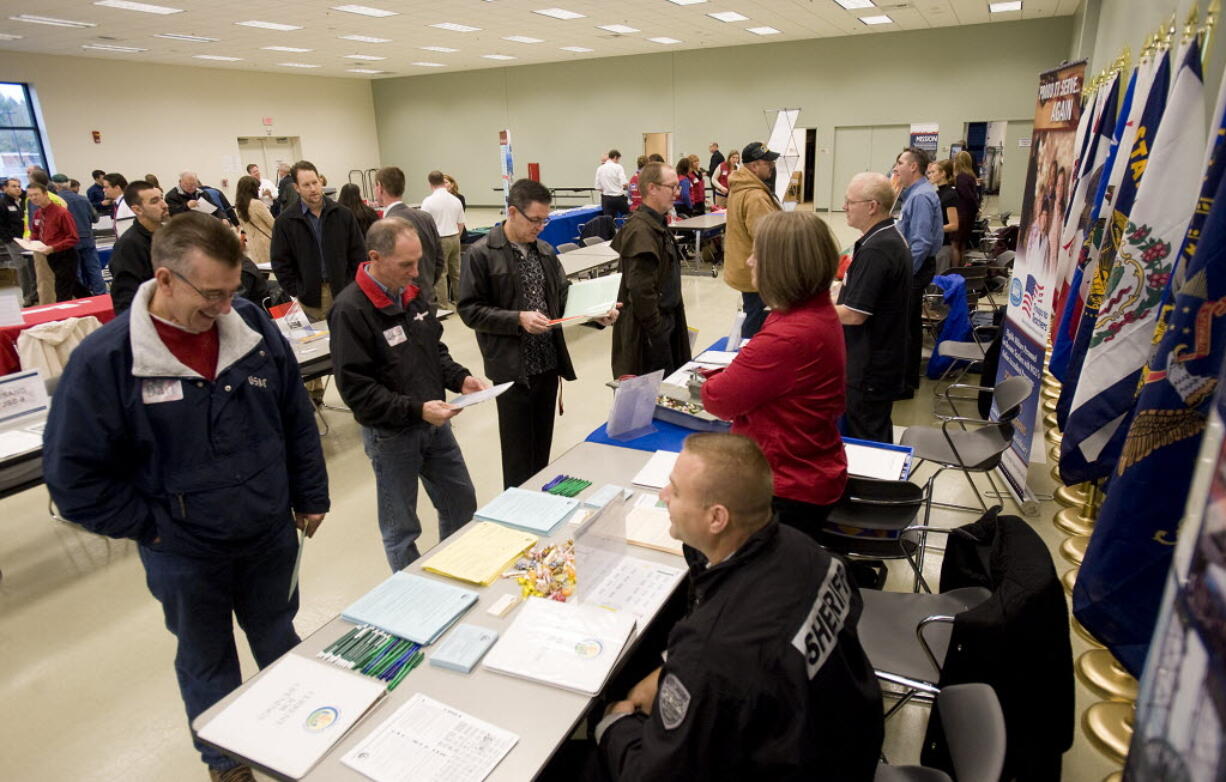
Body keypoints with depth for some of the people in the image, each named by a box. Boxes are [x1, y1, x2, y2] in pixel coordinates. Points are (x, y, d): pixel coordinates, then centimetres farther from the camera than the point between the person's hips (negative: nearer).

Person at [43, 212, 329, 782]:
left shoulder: (253, 326, -10)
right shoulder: (105, 360, -19)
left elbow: (297, 420, 1)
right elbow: (73, 474, -11)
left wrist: (310, 498, 5)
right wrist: (150, 526, -10)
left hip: (272, 536, 2)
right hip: (185, 555, -2)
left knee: (280, 642, 23)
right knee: (208, 664, 21)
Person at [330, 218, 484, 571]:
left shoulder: (411, 292, 2)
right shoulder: (350, 310, -21)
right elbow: (355, 388, -22)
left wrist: (459, 378, -4)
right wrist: (415, 409, -27)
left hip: (434, 421, 7)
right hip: (390, 434, -7)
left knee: (462, 502, 19)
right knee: (401, 528, 11)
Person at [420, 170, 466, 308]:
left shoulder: (428, 201, -10)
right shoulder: (456, 200, 4)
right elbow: (461, 224, 9)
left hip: (438, 240, -5)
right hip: (454, 238, 5)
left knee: (440, 273, 1)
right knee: (456, 271, 13)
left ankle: (444, 304, 3)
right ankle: (458, 300, 22)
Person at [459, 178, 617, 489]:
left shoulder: (546, 251, 9)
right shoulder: (481, 254, -10)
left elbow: (564, 296, 12)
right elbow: (469, 310, -12)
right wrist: (518, 319, -23)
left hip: (549, 363, 6)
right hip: (512, 368, -6)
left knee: (542, 445, 18)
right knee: (518, 451, 6)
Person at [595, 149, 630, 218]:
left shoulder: (600, 169, 3)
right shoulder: (618, 167, -8)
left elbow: (598, 187, 1)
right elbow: (624, 183, -18)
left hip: (606, 198, 3)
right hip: (619, 197, -3)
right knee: (627, 215, 15)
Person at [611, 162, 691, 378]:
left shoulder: (658, 224, 13)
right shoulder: (640, 231, -21)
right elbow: (641, 290, -25)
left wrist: (671, 319, 18)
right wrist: (657, 332, -20)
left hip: (665, 319, 10)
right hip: (648, 330, -10)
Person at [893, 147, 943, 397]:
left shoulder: (921, 197, -19)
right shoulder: (915, 193, 13)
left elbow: (921, 243, -25)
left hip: (914, 268, -11)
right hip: (915, 266, 11)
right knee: (912, 324, 17)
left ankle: (904, 384, 1)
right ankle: (910, 376, 28)